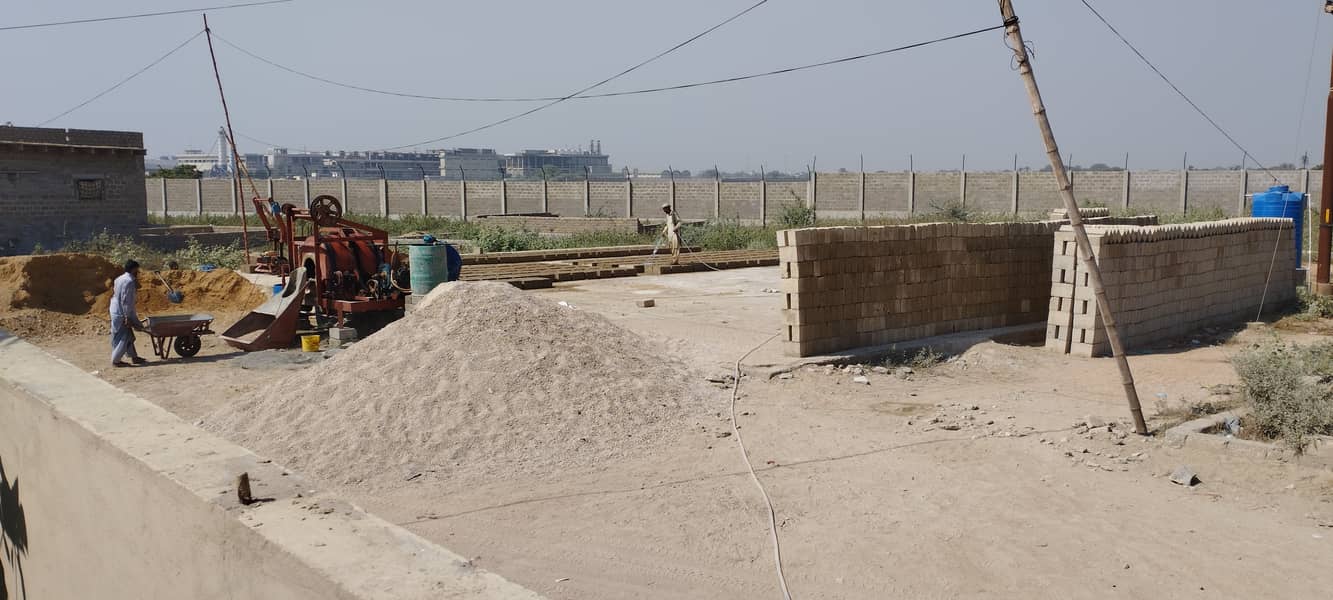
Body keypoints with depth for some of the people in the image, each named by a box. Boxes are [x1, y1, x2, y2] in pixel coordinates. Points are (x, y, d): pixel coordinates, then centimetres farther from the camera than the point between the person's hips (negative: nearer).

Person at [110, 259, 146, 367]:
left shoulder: (120, 279, 13)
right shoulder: (129, 281, -18)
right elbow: (126, 301, -22)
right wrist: (128, 317, -20)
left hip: (116, 312, 10)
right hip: (121, 314, -10)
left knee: (128, 337, 16)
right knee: (122, 338, -2)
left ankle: (134, 357, 22)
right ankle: (115, 361, 2)